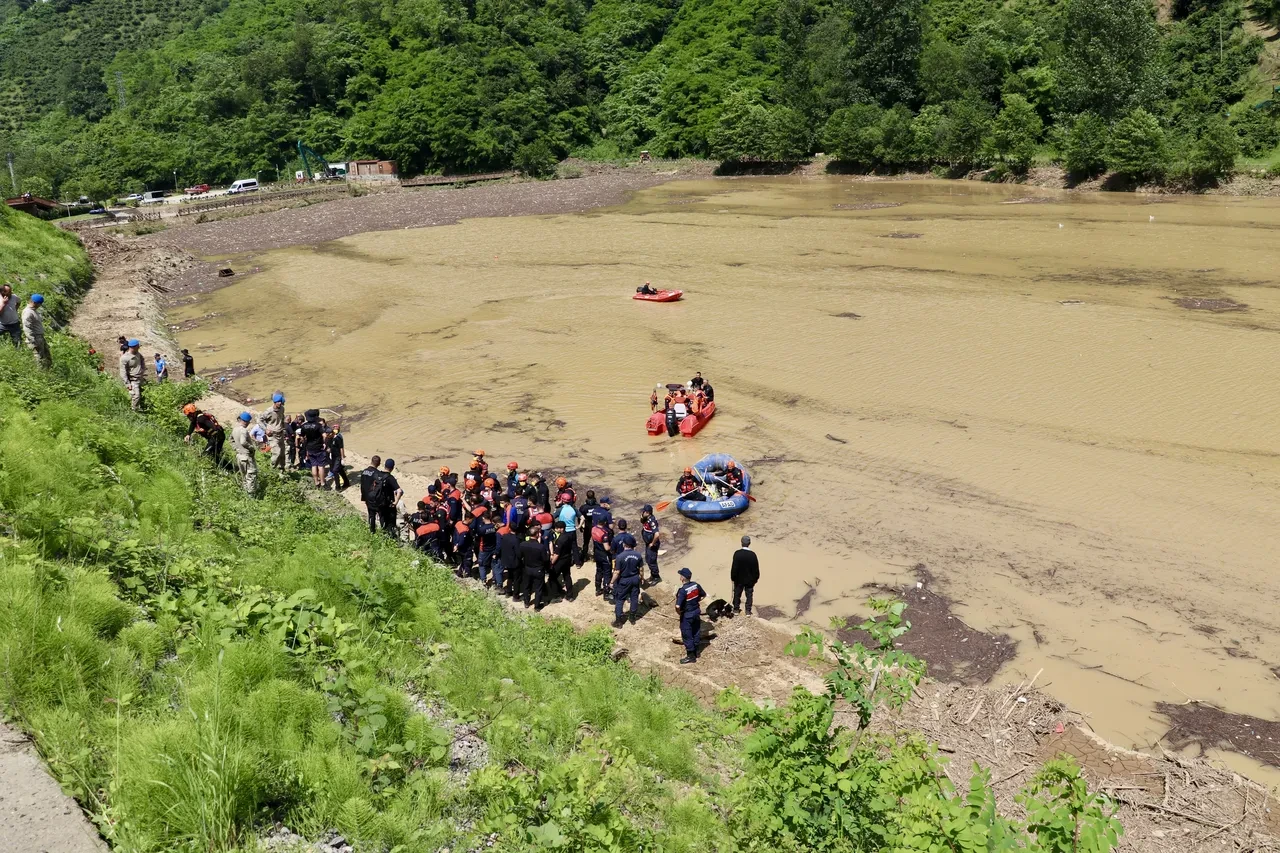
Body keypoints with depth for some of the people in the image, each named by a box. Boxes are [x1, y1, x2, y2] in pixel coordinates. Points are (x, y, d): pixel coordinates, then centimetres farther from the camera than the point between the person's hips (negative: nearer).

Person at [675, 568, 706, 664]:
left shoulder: (682, 590, -28)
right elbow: (704, 595, 9)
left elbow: (677, 606, -31)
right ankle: (695, 651, 37)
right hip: (696, 612, 7)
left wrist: (679, 612, -11)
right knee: (696, 632, 21)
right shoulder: (696, 585, -7)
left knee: (687, 635, 8)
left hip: (687, 615, -7)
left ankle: (691, 656, 17)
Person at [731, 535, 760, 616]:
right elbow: (756, 568, -6)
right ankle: (748, 611, 12)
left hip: (739, 579, 0)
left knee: (737, 594, 16)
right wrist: (755, 578, 7)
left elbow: (734, 567, -13)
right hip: (750, 579, 0)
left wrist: (733, 577, -1)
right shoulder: (752, 554, -14)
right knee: (749, 595, 11)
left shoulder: (737, 553, -17)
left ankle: (736, 609, 24)